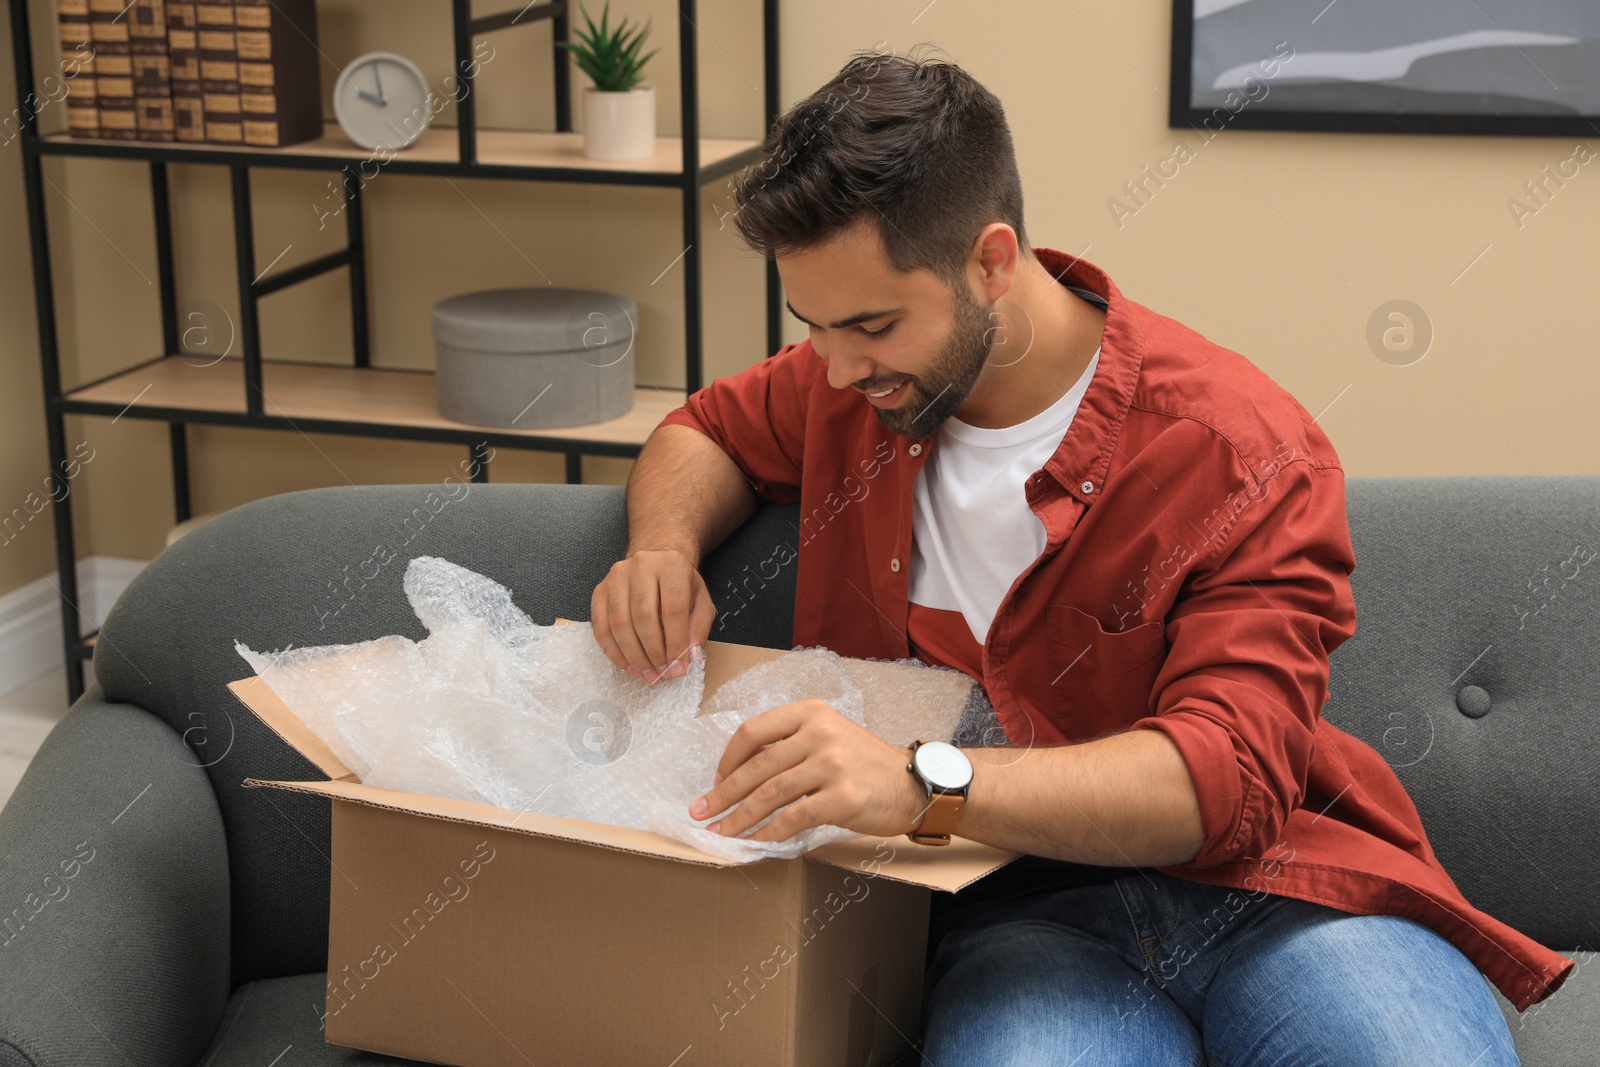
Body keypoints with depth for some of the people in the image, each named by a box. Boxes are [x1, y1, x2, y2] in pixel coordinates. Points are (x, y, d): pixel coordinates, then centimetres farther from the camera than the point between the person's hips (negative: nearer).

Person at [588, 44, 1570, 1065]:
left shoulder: (1245, 451, -11)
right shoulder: (852, 378, 8)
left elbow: (1229, 777, -20)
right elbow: (710, 429, 29)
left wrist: (926, 784, -35)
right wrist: (666, 548, 4)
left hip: (1267, 884, -1)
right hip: (1018, 903, 2)